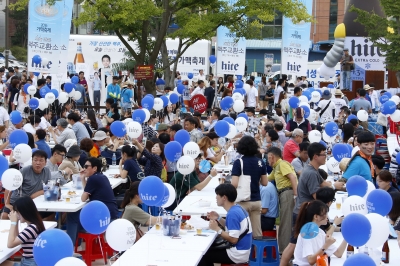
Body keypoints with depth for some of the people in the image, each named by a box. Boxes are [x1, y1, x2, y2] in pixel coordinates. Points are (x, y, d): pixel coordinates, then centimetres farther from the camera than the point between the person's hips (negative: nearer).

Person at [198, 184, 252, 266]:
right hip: (242, 251, 9)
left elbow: (233, 239, -26)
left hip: (237, 255, -9)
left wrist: (217, 229, -17)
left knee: (203, 255, 0)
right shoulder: (237, 208, 5)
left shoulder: (232, 213, -23)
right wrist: (218, 218, 7)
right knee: (208, 250, 22)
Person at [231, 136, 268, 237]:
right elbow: (265, 182, 8)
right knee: (257, 232, 7)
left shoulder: (239, 163, -12)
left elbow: (234, 184, -18)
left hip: (243, 202, -4)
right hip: (257, 201, 4)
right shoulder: (260, 162, 2)